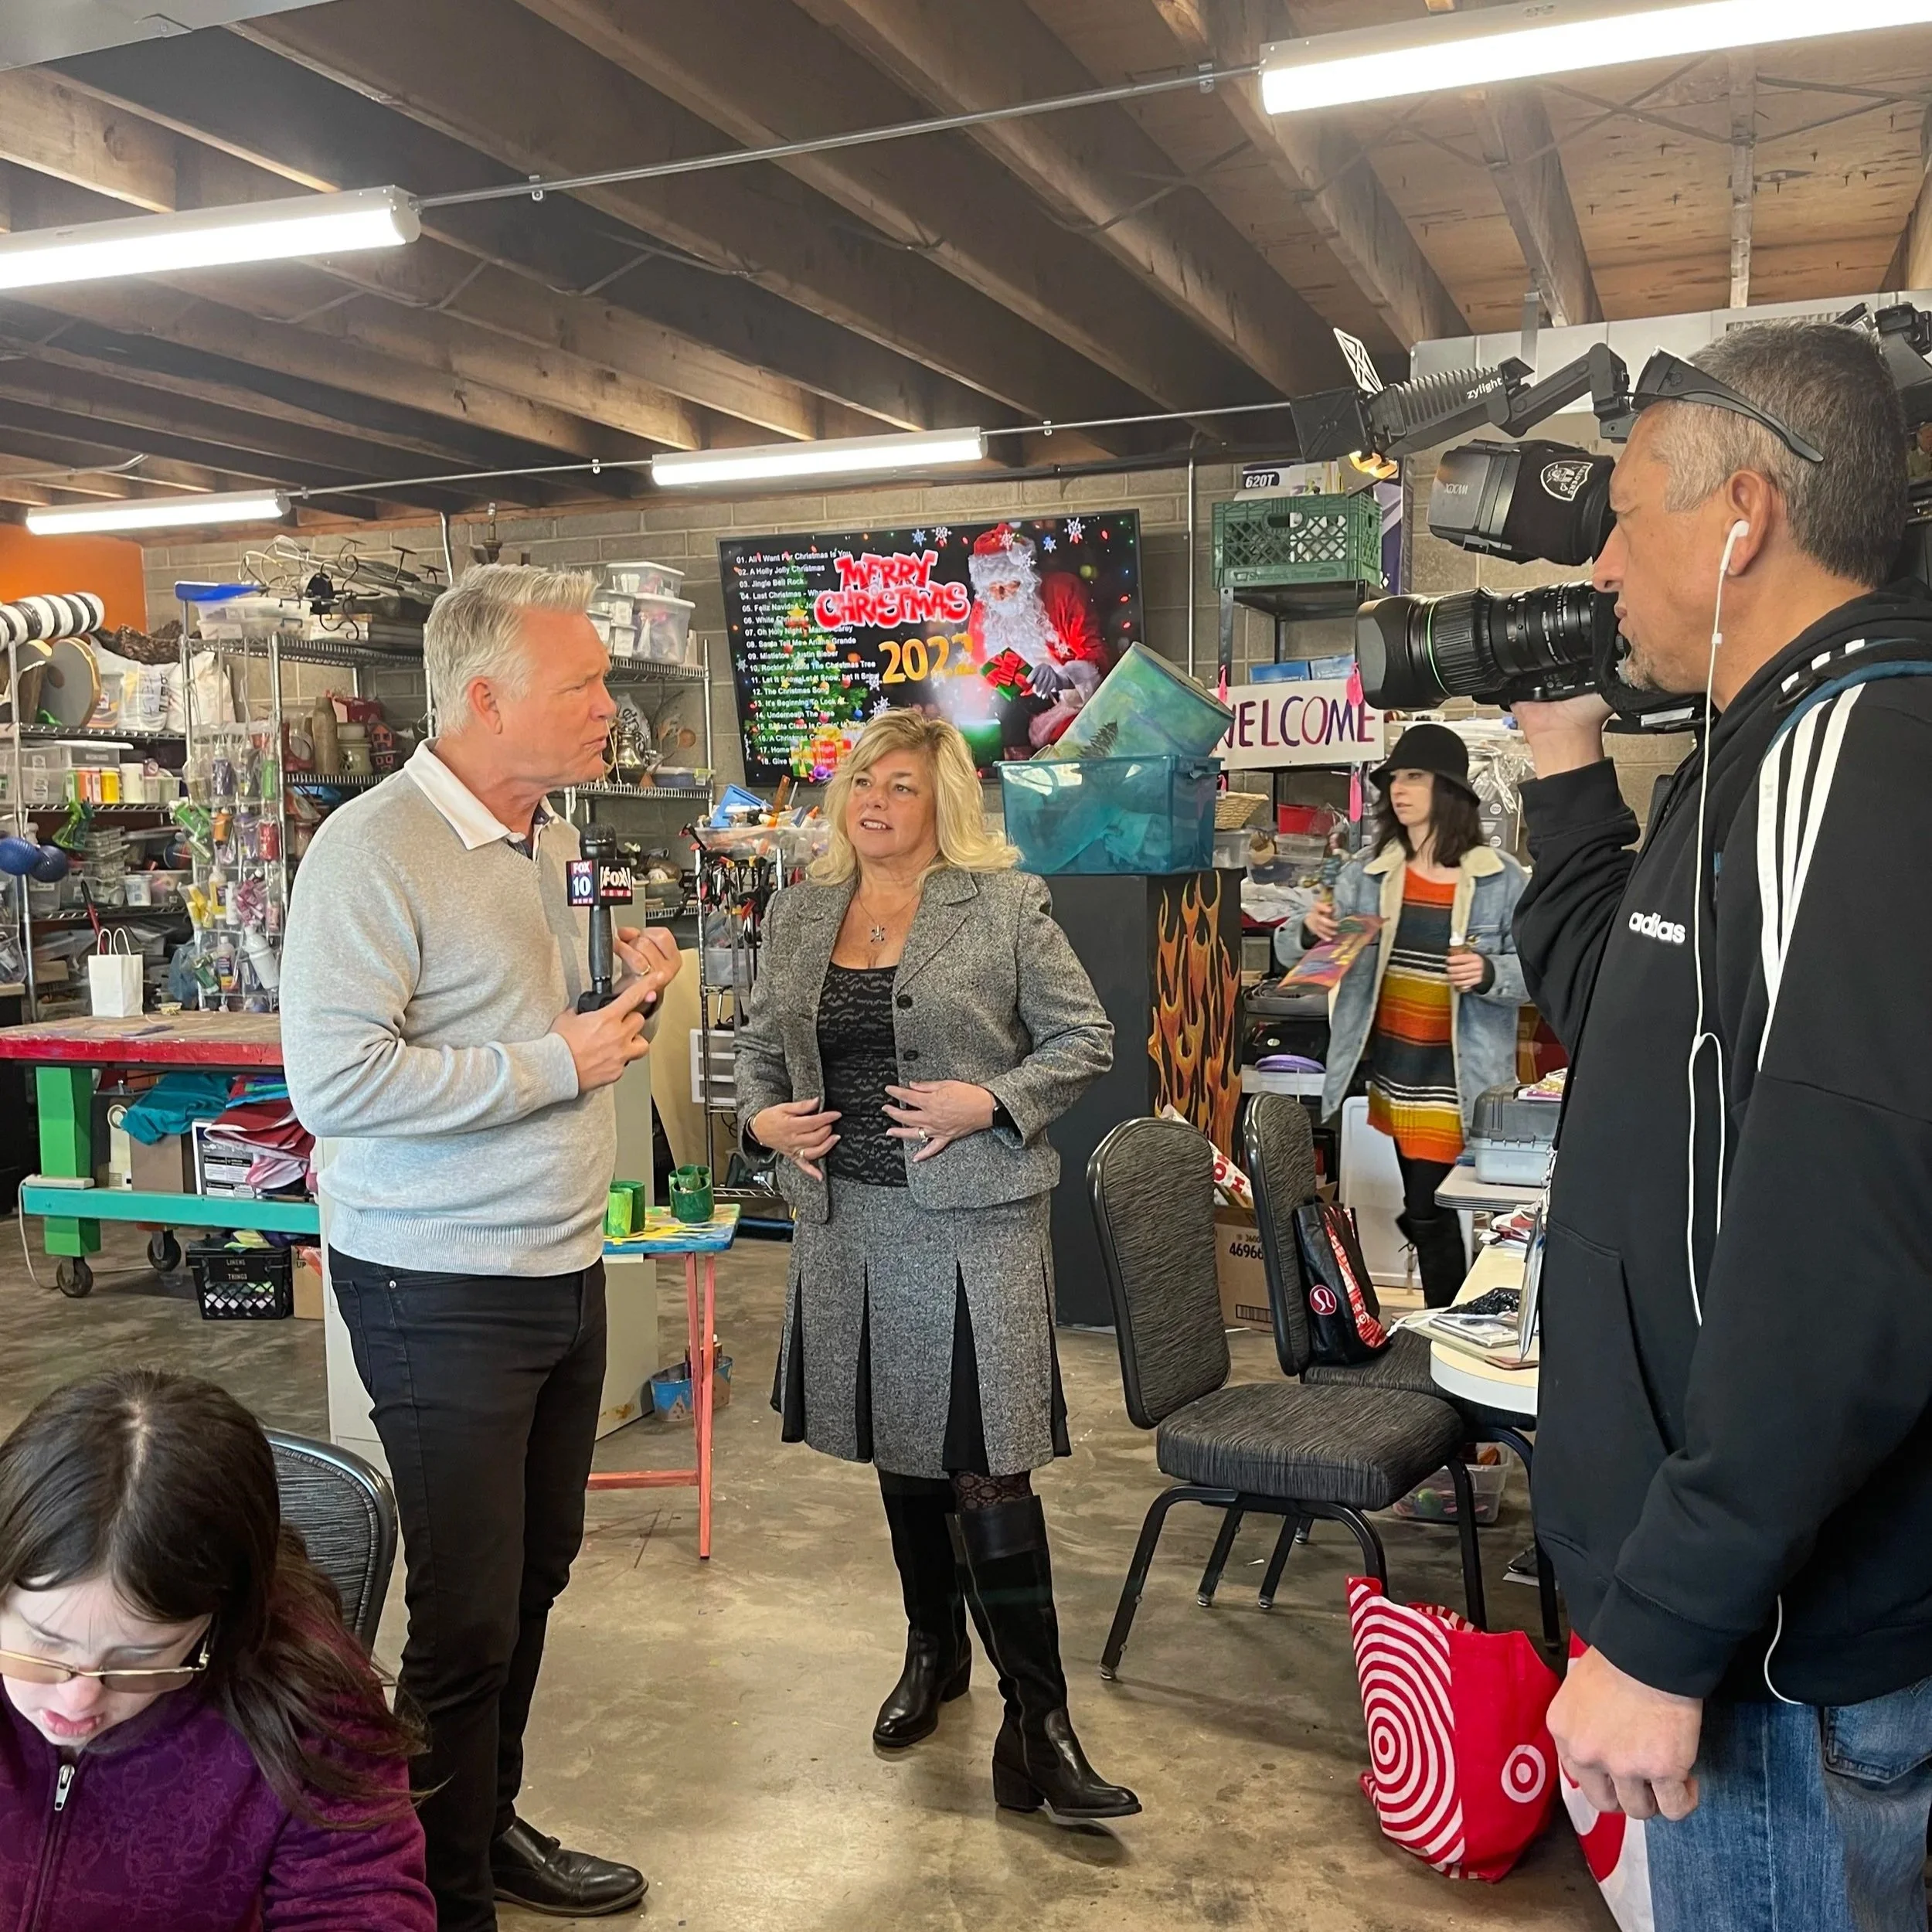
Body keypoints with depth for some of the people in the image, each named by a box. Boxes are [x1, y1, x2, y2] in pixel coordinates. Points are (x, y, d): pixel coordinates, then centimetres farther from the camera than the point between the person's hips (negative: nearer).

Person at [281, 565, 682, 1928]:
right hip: (443, 1293, -8)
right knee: (470, 1613, 3)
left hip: (566, 1270, 8)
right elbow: (334, 1081, -26)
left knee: (535, 1574, 20)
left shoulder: (556, 842, 10)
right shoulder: (374, 851, -17)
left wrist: (630, 988, 1)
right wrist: (555, 1064, -22)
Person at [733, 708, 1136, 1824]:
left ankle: (1036, 1713, 5)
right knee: (899, 1449, 18)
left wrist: (992, 1103, -15)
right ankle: (935, 1652, 38)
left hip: (971, 1223, -5)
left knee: (985, 1469, -6)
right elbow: (761, 1041, 20)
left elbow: (1086, 1039, -2)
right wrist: (761, 1116, 1)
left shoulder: (1004, 905, -5)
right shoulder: (799, 915, 9)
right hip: (849, 1221, 5)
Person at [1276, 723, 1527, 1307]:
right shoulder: (1365, 874, 3)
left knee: (1428, 1212, -3)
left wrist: (1489, 973, -22)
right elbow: (1288, 951, 4)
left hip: (1452, 1078, -3)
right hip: (1389, 1070, 4)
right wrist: (1309, 931, -18)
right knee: (1425, 1211, 12)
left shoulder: (1501, 878, -5)